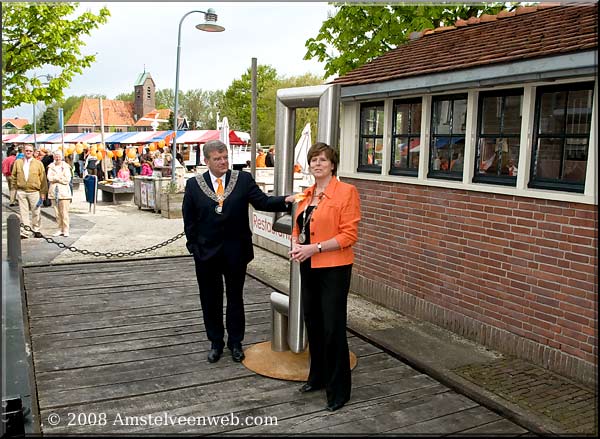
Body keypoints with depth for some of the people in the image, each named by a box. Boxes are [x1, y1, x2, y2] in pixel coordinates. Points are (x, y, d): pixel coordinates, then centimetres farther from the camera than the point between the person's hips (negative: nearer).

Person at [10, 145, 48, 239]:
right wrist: (15, 185, 8)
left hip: (34, 191, -2)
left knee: (36, 212, 3)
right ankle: (24, 232, 8)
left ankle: (36, 230, 16)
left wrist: (43, 192, -1)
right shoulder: (18, 162, 7)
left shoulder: (38, 163, 1)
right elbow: (13, 175, 17)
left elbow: (43, 178, 1)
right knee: (23, 213, 4)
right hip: (21, 191, 2)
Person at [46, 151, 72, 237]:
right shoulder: (51, 167, 12)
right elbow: (49, 178, -1)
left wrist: (55, 178, -4)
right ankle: (60, 229, 14)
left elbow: (67, 179, -7)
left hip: (64, 192, -3)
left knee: (64, 213, -5)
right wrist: (61, 177, -8)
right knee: (57, 213, 6)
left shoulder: (66, 167, 2)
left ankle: (66, 230, 1)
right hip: (54, 192, 3)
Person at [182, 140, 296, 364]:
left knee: (235, 298, 12)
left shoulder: (243, 179, -3)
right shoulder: (194, 185, -1)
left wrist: (285, 200, -27)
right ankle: (215, 343, 29)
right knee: (211, 300, 12)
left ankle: (235, 342, 28)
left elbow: (263, 201, -11)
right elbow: (189, 220, 3)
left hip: (236, 252, 0)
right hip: (206, 253, 1)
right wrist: (194, 246, -2)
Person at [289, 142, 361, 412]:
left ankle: (339, 390, 15)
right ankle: (318, 377, 36)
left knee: (333, 328, -1)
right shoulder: (306, 194, 11)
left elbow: (349, 235, -15)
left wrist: (315, 247, -21)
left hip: (334, 269, -7)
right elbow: (297, 228, 18)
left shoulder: (346, 192, -11)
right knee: (312, 322, 17)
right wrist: (295, 245, -3)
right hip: (308, 267, 7)